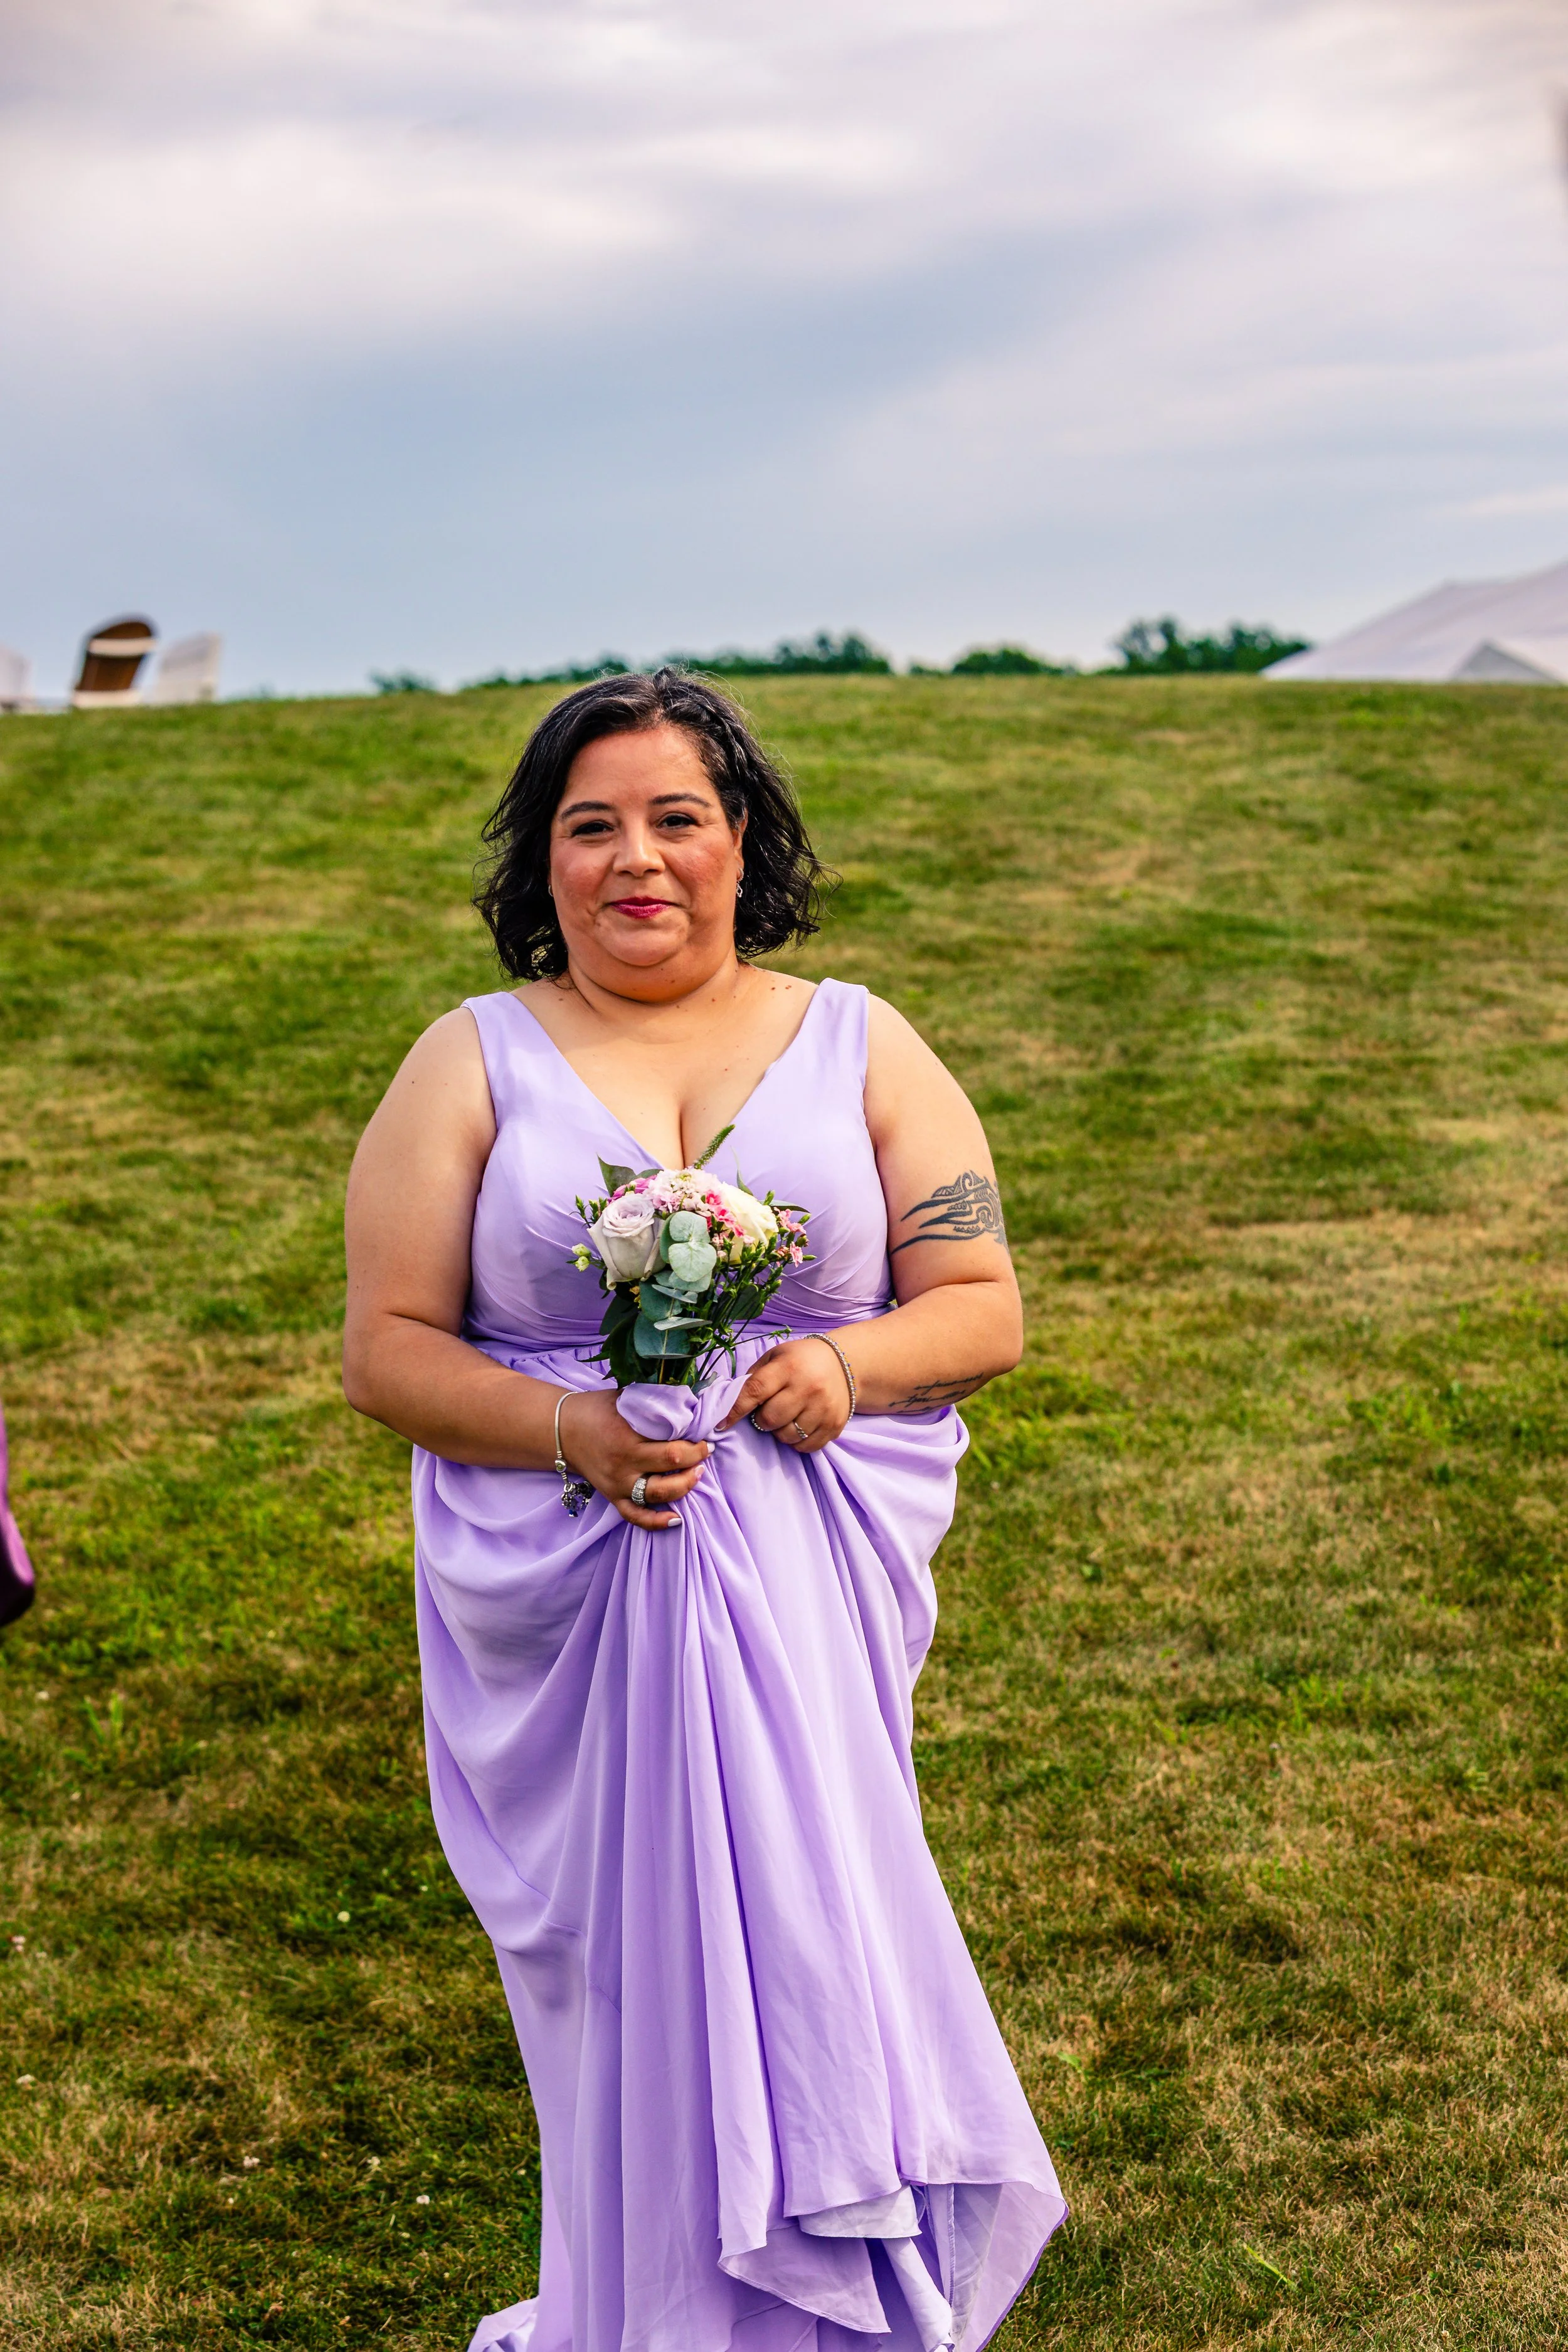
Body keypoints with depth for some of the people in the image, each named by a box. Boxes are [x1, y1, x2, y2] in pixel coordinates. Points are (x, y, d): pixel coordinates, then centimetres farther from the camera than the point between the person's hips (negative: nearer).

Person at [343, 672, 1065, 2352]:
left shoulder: (857, 1046, 9)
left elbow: (982, 1306, 7)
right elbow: (386, 1349, 1)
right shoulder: (474, 1064, 6)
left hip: (815, 1581, 1)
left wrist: (850, 1359, -14)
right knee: (627, 1951, 2)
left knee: (796, 1924, -2)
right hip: (569, 1599, 0)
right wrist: (574, 1433, -16)